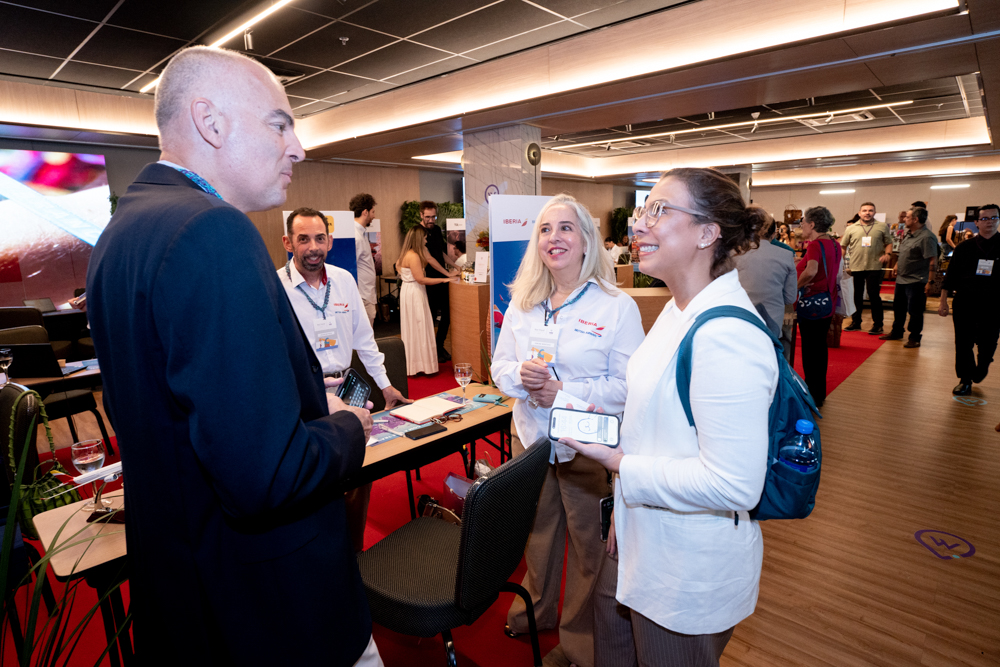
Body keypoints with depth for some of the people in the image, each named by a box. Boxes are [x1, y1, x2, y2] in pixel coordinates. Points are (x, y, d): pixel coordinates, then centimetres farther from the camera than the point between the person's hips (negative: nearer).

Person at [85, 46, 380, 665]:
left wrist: (308, 399, 9)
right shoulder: (214, 231, -28)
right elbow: (266, 478, -33)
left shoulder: (123, 227, 5)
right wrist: (348, 427, -13)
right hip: (268, 611, -9)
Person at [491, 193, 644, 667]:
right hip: (530, 436, 5)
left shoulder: (617, 307, -12)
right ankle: (535, 609, 50)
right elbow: (499, 366, 6)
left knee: (587, 543, 12)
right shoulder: (521, 305, 4)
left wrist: (564, 392, -24)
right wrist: (520, 377, -17)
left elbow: (627, 385, -15)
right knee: (537, 530, 23)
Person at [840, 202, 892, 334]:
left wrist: (888, 254, -11)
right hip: (855, 267, 2)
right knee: (857, 296, 11)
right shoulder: (851, 228, 8)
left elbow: (889, 243, 9)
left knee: (874, 295, -2)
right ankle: (856, 322, 22)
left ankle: (878, 324, 8)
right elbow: (842, 246, 9)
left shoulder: (882, 227, 7)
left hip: (874, 267, -2)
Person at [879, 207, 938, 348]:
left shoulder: (926, 237, -19)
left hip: (916, 281, -9)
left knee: (915, 311, 1)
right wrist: (897, 265, 19)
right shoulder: (909, 234, 8)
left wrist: (930, 282, -23)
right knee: (898, 307, 19)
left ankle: (914, 338, 13)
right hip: (902, 278, 9)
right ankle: (896, 332, 33)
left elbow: (933, 262, -21)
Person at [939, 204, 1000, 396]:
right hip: (965, 301, 0)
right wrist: (943, 301, 3)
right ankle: (965, 380, 14)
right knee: (963, 343, 2)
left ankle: (981, 368, 36)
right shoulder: (965, 247, 5)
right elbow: (950, 275, 7)